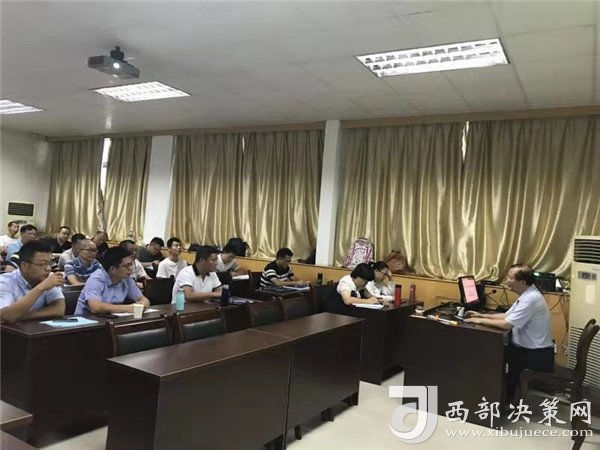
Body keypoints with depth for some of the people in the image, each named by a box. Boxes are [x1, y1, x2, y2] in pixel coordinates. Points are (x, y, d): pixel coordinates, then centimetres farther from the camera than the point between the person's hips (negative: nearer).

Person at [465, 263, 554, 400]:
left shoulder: (530, 299, -25)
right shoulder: (527, 295, 7)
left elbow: (506, 324, -27)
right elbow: (507, 316, 13)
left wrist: (480, 321, -16)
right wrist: (482, 315, 5)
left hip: (536, 356, -9)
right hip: (528, 349, 9)